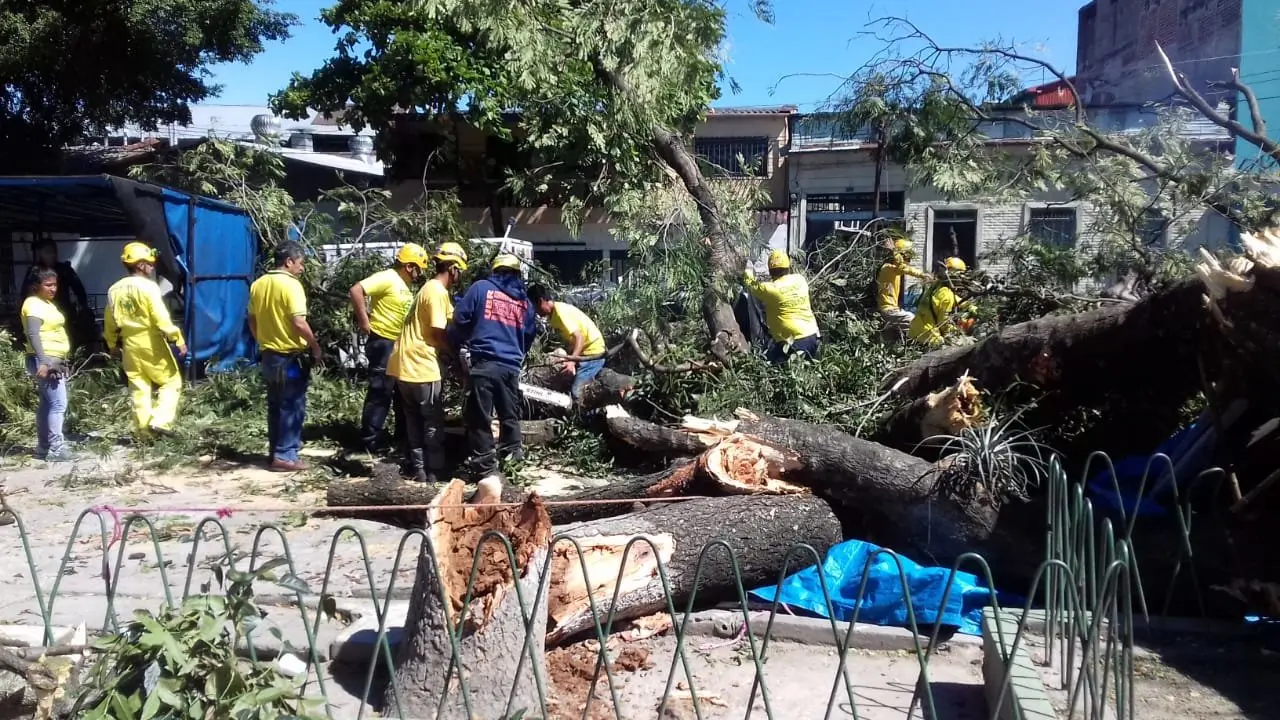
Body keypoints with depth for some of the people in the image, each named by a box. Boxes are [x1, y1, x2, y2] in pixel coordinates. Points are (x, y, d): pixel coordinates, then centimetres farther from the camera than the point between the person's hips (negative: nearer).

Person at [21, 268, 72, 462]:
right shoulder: (34, 305, -13)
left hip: (54, 361, 10)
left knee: (47, 404, 12)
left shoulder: (47, 303, 17)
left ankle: (43, 447, 18)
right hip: (45, 361, -10)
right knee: (58, 403, -14)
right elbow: (33, 335, -23)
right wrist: (42, 362, -31)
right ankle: (56, 448, -15)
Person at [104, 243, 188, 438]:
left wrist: (112, 344, 26)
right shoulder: (148, 287, -14)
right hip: (152, 343, -6)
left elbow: (110, 321, 14)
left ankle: (143, 428, 11)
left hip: (130, 345, 6)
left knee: (139, 388, 11)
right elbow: (161, 319, -20)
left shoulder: (115, 290, 7)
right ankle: (160, 421, -9)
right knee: (171, 381, 5)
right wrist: (178, 340, -16)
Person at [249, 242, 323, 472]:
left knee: (275, 406, 16)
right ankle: (285, 456, 2)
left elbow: (252, 321, 13)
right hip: (290, 357, -8)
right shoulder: (291, 285, -17)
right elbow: (299, 323, -22)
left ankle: (276, 451, 22)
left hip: (268, 355, 8)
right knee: (292, 407, 0)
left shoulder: (258, 284, 7)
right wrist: (316, 349, -10)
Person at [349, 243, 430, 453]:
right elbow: (356, 290, -26)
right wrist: (364, 322, -22)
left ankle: (404, 435, 28)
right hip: (383, 342, -10)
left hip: (399, 344, 10)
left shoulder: (404, 285, 15)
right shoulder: (387, 278, -15)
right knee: (381, 392, -5)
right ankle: (370, 440, 3)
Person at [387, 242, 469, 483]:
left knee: (415, 421, 14)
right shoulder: (438, 293, -14)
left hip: (406, 364, 10)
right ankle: (434, 472, 6)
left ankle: (418, 469, 20)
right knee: (433, 423, 1)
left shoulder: (430, 288, 17)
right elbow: (438, 334, -17)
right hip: (422, 366, -9)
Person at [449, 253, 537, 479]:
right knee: (510, 416, 19)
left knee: (480, 418, 3)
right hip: (511, 367, 4)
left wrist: (456, 345, 19)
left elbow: (460, 320, 1)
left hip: (483, 364, -3)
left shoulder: (480, 288, 4)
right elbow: (530, 335, 22)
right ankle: (511, 454, 24)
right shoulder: (525, 301, 16)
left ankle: (486, 467, 3)